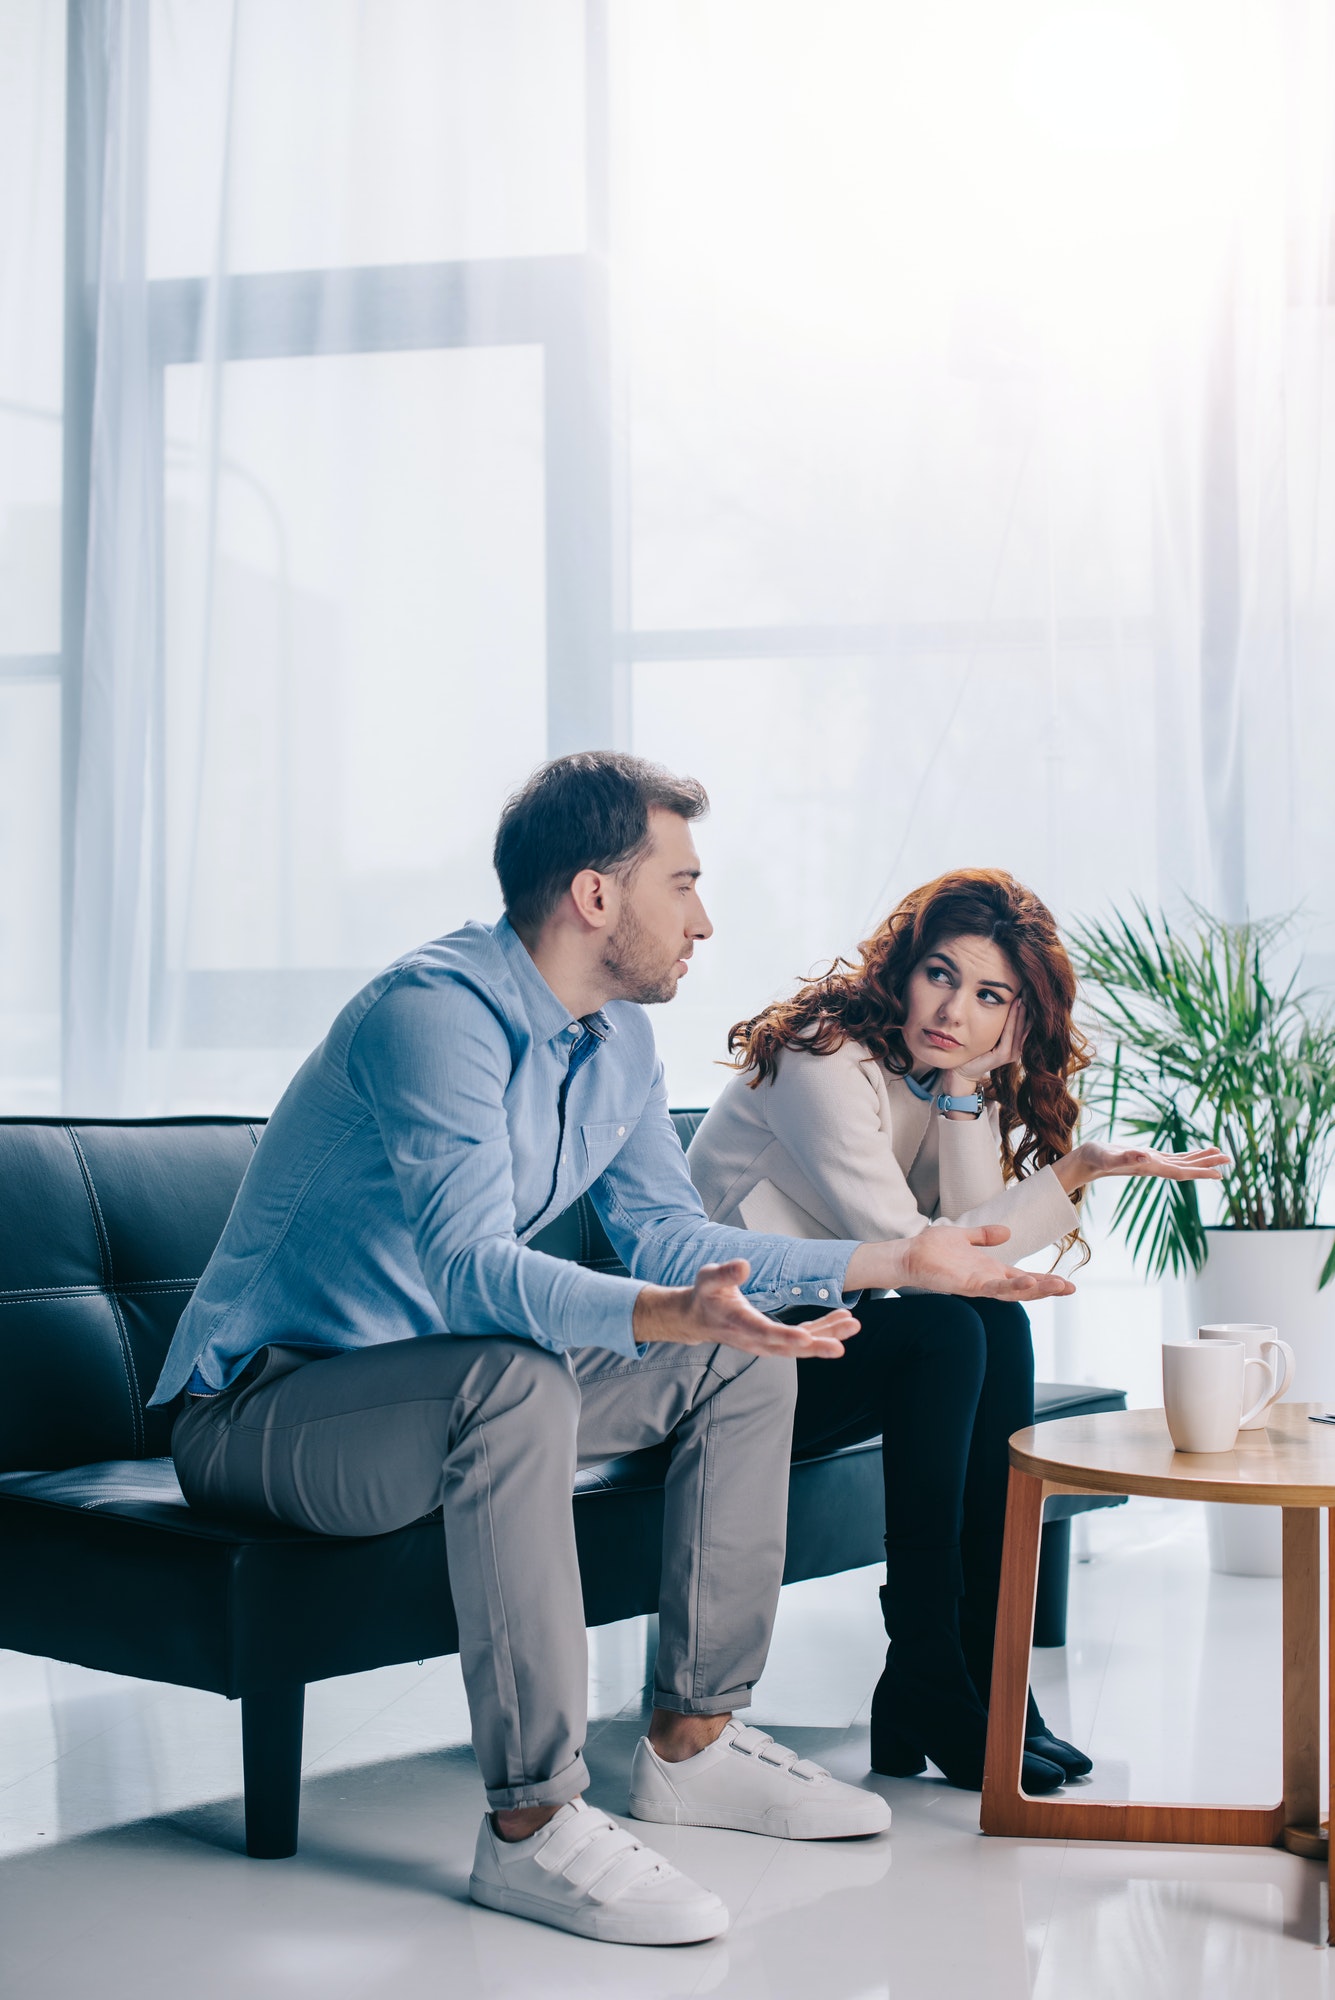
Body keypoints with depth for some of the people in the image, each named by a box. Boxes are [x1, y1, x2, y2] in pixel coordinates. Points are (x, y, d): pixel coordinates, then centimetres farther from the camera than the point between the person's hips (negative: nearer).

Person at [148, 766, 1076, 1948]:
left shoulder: (619, 1039, 4)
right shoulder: (436, 1010, -25)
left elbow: (670, 1241, 10)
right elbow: (472, 1266, -36)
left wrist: (894, 1263, 5)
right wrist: (669, 1316, -52)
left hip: (444, 1385, 9)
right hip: (262, 1410, -9)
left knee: (749, 1357, 4)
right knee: (515, 1378, -38)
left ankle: (693, 1741, 9)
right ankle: (533, 1826, -30)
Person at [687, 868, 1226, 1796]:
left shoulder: (954, 1075, 5)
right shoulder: (823, 1058, -19)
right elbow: (906, 1252, -25)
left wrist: (969, 1085, -16)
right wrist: (1075, 1173, -26)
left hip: (826, 1335, 7)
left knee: (998, 1325, -18)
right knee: (946, 1331, -27)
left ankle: (983, 1670, -14)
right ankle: (924, 1685, -21)